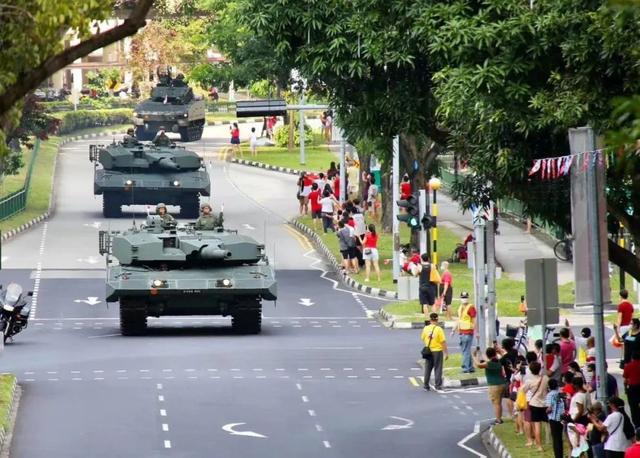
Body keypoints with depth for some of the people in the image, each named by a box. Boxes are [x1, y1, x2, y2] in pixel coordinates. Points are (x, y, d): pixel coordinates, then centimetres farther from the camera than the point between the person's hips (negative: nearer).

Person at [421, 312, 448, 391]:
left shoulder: (425, 328, -3)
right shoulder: (439, 329, -14)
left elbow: (422, 338, 11)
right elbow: (443, 342, -14)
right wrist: (446, 353, -8)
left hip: (428, 351, 3)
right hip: (438, 351, -3)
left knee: (428, 369, 12)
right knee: (438, 368, 4)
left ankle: (426, 385, 14)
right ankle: (438, 385, 3)